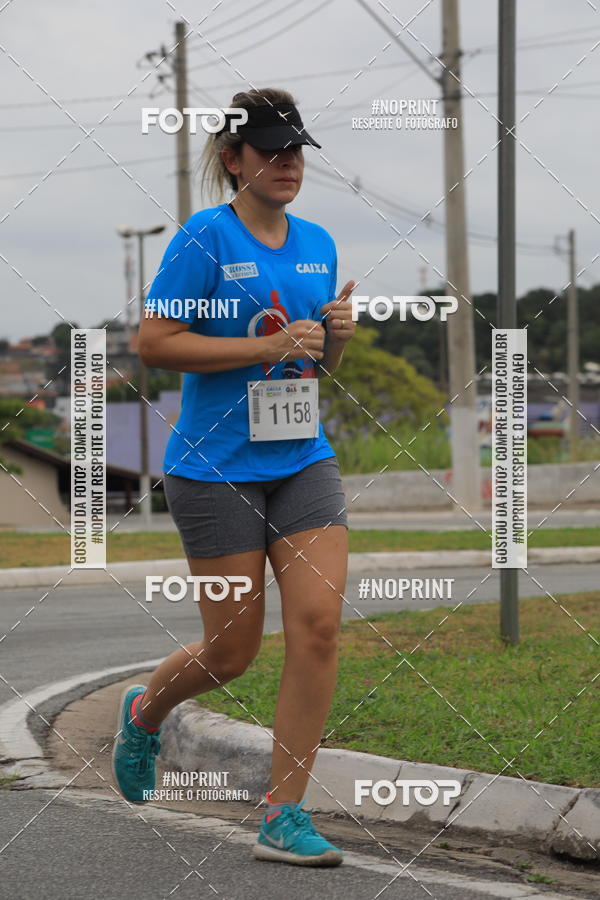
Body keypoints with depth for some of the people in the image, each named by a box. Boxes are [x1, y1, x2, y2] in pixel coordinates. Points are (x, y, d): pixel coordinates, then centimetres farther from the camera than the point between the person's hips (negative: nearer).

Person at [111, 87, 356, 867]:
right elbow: (152, 342, -15)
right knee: (234, 650, 2)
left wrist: (338, 334, -2)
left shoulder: (318, 244, 10)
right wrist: (267, 345, -18)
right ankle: (144, 711, 37)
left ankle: (284, 817, -2)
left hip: (304, 461, 5)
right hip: (216, 469, -5)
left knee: (318, 624, -10)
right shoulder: (205, 238, -9)